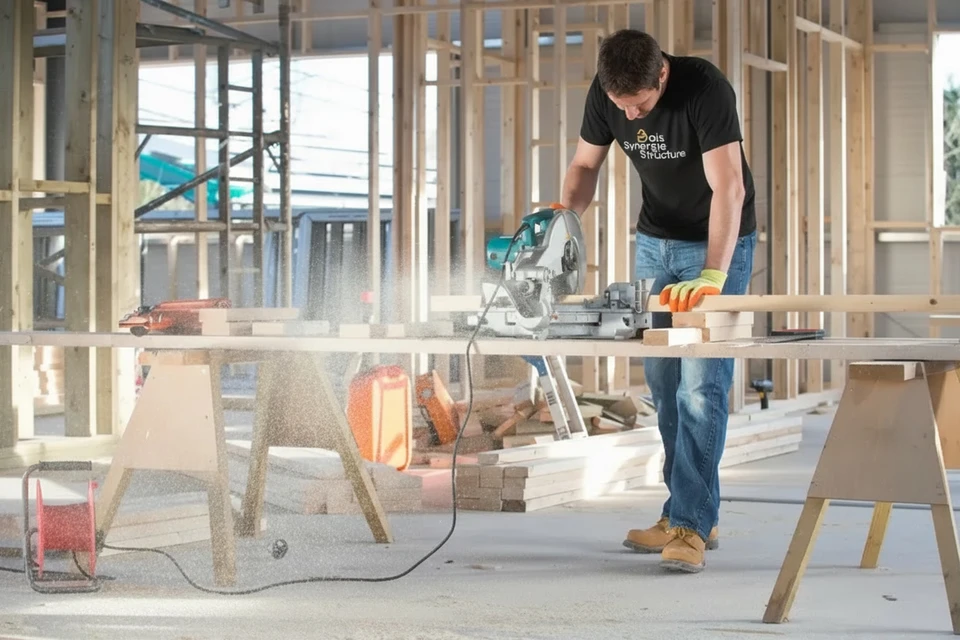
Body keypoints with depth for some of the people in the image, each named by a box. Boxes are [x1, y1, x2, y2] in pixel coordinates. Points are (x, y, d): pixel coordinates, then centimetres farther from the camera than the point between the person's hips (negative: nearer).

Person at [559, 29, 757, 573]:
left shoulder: (706, 89, -28)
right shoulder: (604, 95, -12)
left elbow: (729, 187, -33)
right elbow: (586, 165, 3)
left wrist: (711, 276, -42)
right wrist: (567, 212, -19)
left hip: (719, 242, -6)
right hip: (655, 240, 6)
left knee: (701, 384, -13)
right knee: (663, 383, 5)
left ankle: (691, 526, -14)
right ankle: (685, 513, 14)